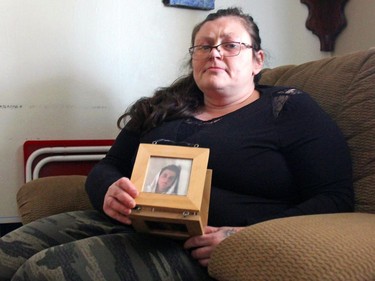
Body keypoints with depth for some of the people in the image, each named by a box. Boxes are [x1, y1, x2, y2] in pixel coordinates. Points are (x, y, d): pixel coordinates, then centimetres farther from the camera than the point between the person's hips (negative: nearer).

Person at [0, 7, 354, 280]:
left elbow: (335, 198, -2)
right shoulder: (163, 109, 21)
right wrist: (110, 191, -6)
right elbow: (104, 169, 22)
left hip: (198, 248, -5)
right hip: (127, 223, 6)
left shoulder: (290, 109, 7)